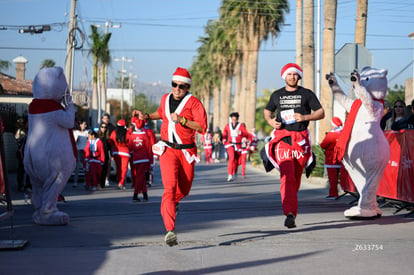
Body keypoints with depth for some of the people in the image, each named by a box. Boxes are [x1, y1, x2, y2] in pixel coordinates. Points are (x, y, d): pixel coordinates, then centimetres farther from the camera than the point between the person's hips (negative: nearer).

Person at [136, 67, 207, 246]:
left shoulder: (193, 102, -7)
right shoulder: (165, 99, 8)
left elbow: (202, 127, -15)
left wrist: (182, 120, -23)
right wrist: (147, 116, 16)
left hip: (186, 151, -1)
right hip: (167, 150, 1)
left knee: (184, 189, 14)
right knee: (170, 187, -18)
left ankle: (171, 203, 52)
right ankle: (170, 231, -26)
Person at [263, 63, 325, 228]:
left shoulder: (307, 94, 8)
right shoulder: (277, 95, 14)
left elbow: (321, 113, 7)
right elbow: (267, 111, 27)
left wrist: (305, 117, -11)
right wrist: (270, 121, 4)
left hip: (300, 140, 1)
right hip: (282, 139, 0)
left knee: (296, 178, 5)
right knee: (287, 176, -17)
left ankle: (290, 209, 23)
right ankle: (290, 214, -26)